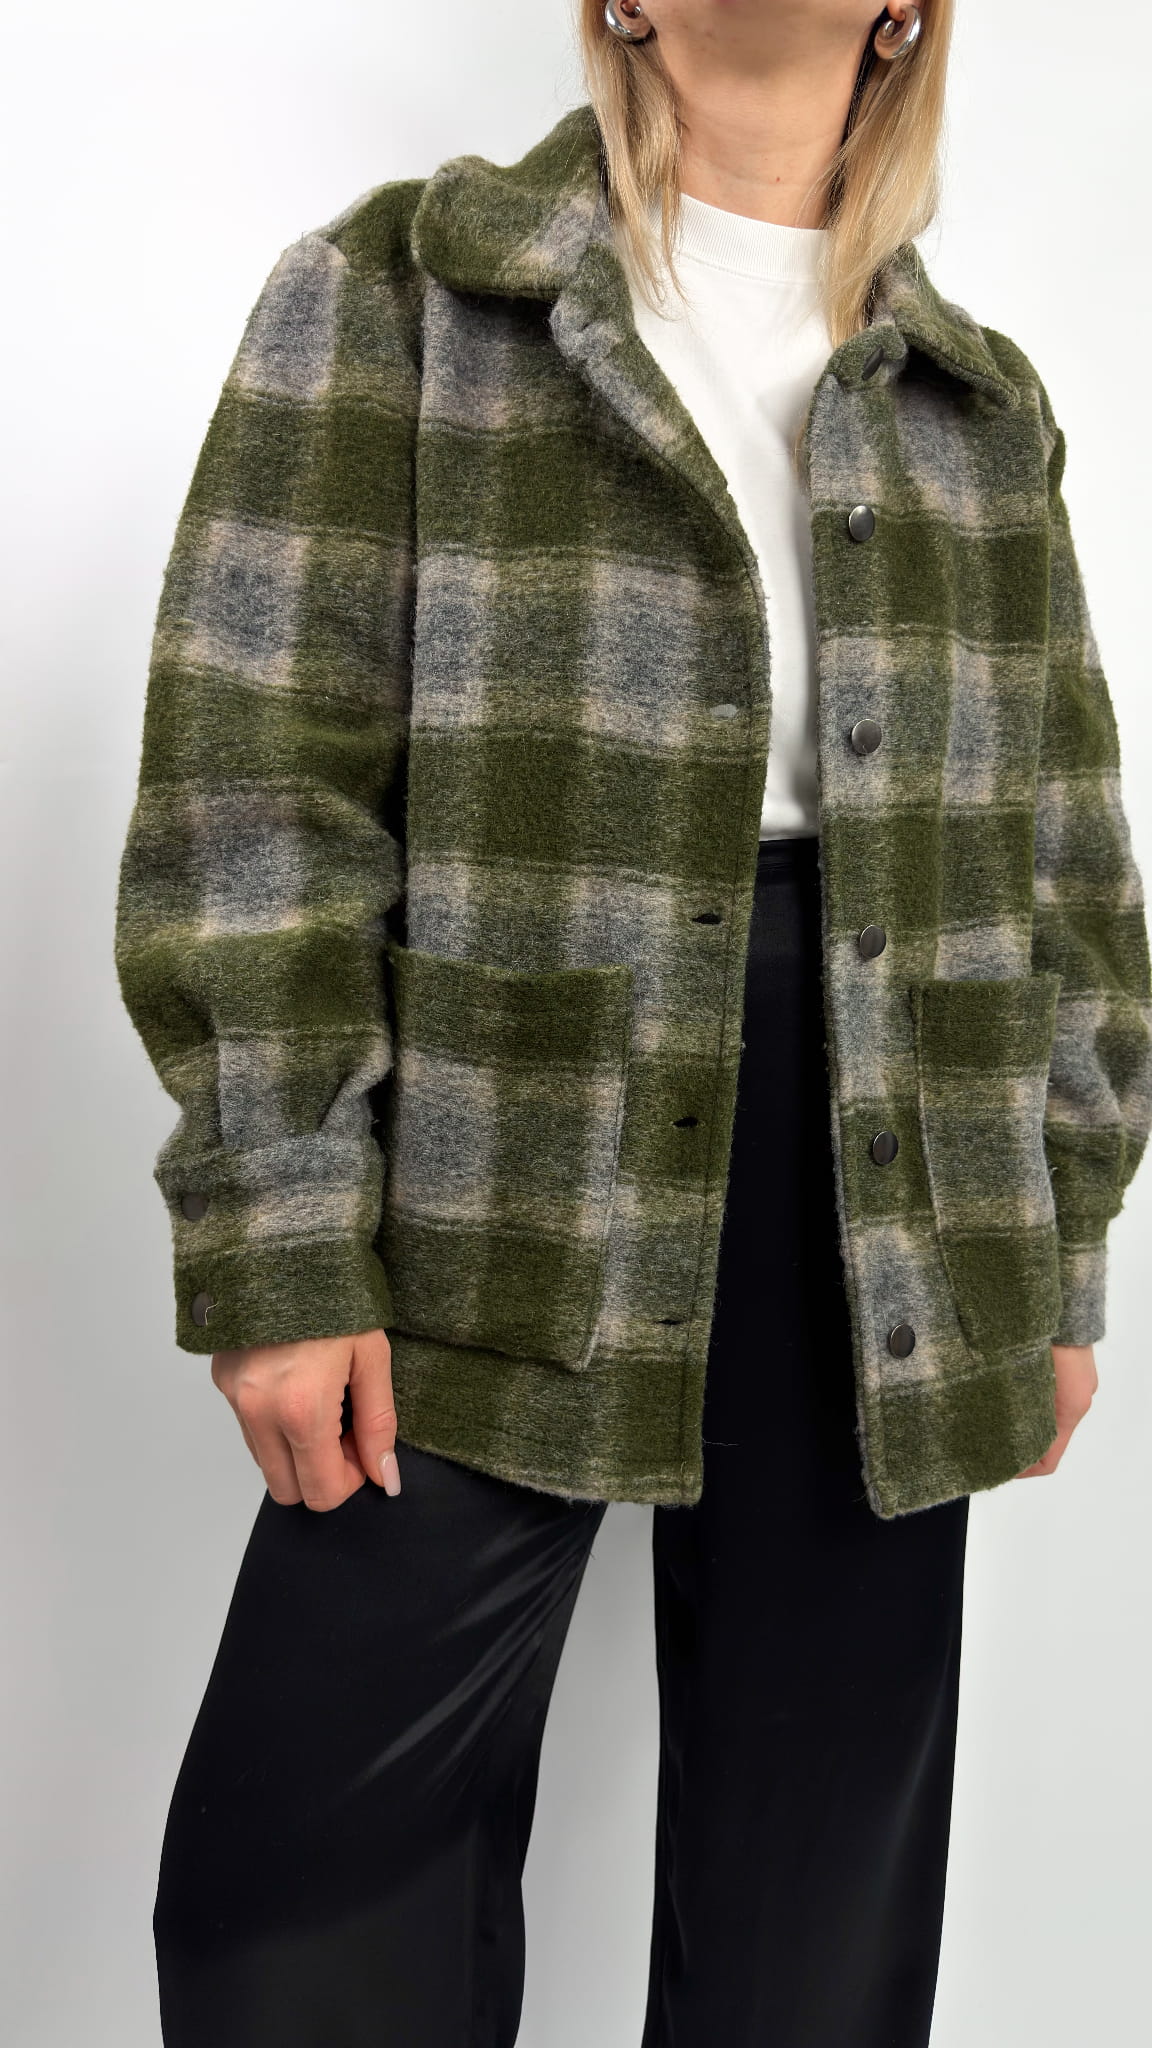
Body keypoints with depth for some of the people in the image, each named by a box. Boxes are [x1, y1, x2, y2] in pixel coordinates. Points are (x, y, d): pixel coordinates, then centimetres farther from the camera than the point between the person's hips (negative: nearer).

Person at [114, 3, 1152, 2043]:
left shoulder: (982, 404, 16)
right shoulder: (395, 290, 5)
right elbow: (256, 787, -4)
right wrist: (279, 1241, -10)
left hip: (886, 1185, 4)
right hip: (503, 1185, -3)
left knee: (819, 1861, 12)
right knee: (323, 1852, 1)